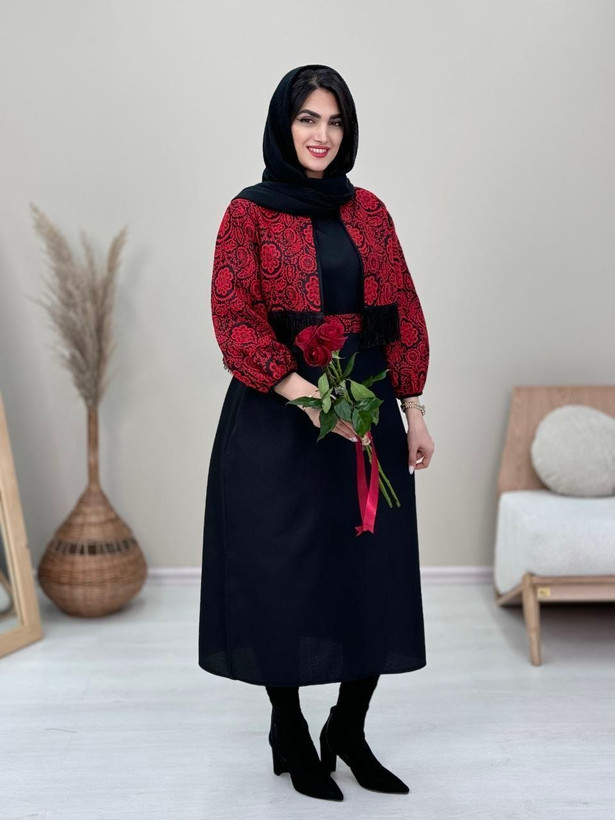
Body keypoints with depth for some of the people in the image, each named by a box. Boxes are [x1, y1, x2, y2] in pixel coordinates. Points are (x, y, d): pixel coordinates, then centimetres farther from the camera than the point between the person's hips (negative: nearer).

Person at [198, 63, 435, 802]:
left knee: (371, 570, 5)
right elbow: (233, 317, -9)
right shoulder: (249, 213, 0)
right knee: (283, 570, 3)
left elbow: (404, 311, 10)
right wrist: (304, 392, -21)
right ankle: (292, 739, 22)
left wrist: (414, 412, 4)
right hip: (278, 413, -3)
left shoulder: (368, 211, 11)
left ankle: (349, 732, 24)